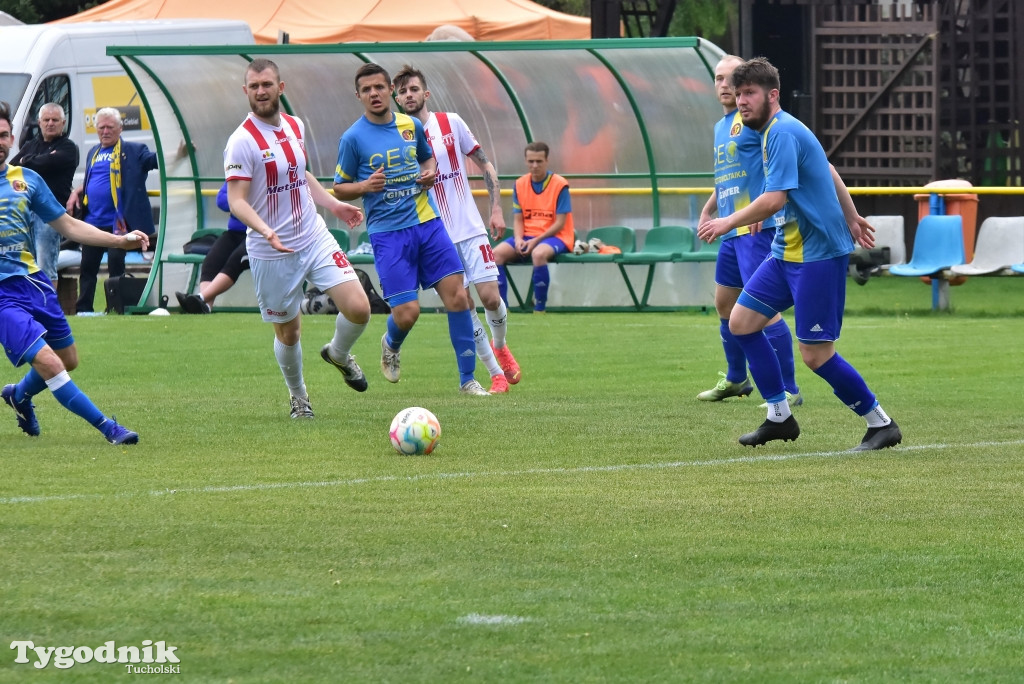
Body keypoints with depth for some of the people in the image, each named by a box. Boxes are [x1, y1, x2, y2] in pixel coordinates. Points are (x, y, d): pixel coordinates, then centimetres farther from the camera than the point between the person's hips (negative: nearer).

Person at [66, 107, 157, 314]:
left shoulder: (132, 151, -2)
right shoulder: (93, 153, 16)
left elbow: (154, 159, -16)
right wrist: (77, 191, 8)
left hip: (117, 222, -6)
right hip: (92, 221, 6)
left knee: (116, 266, -6)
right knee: (88, 266, 8)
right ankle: (83, 308, 14)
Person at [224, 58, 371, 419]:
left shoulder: (295, 127, 6)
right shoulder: (242, 141, -15)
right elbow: (236, 200, -19)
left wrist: (333, 204, 15)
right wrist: (265, 231, -34)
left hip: (314, 237, 5)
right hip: (272, 254, -5)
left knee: (359, 309, -9)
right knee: (288, 332, 6)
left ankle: (338, 354, 24)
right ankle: (298, 396, 33)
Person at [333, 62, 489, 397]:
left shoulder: (412, 126, 7)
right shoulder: (353, 138, -4)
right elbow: (339, 188, 3)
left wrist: (430, 172, 3)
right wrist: (365, 186, -17)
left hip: (427, 222, 3)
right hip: (388, 232, -3)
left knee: (457, 296, -7)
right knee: (407, 312, -10)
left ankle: (468, 379, 4)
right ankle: (391, 345, 28)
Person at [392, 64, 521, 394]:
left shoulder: (451, 123, 0)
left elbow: (484, 165, 7)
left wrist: (496, 209, 0)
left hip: (470, 228, 1)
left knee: (490, 296, -5)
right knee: (463, 304, -4)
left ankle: (500, 346, 27)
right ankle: (496, 373, 7)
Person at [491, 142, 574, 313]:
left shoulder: (560, 185, -7)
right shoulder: (520, 185, 8)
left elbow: (560, 223, -10)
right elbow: (518, 219, 9)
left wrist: (536, 241, -19)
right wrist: (519, 239, -12)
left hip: (555, 237, -5)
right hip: (526, 236, 5)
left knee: (538, 253, -39)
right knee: (497, 253, -21)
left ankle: (540, 310, -28)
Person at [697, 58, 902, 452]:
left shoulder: (782, 132, -18)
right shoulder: (776, 130, 14)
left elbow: (774, 198, -26)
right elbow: (827, 172, 26)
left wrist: (729, 223, -15)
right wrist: (849, 218, 34)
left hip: (817, 253, -10)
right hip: (788, 251, 10)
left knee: (815, 354, -10)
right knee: (741, 322, 6)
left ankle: (881, 424, 4)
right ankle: (779, 418, 13)